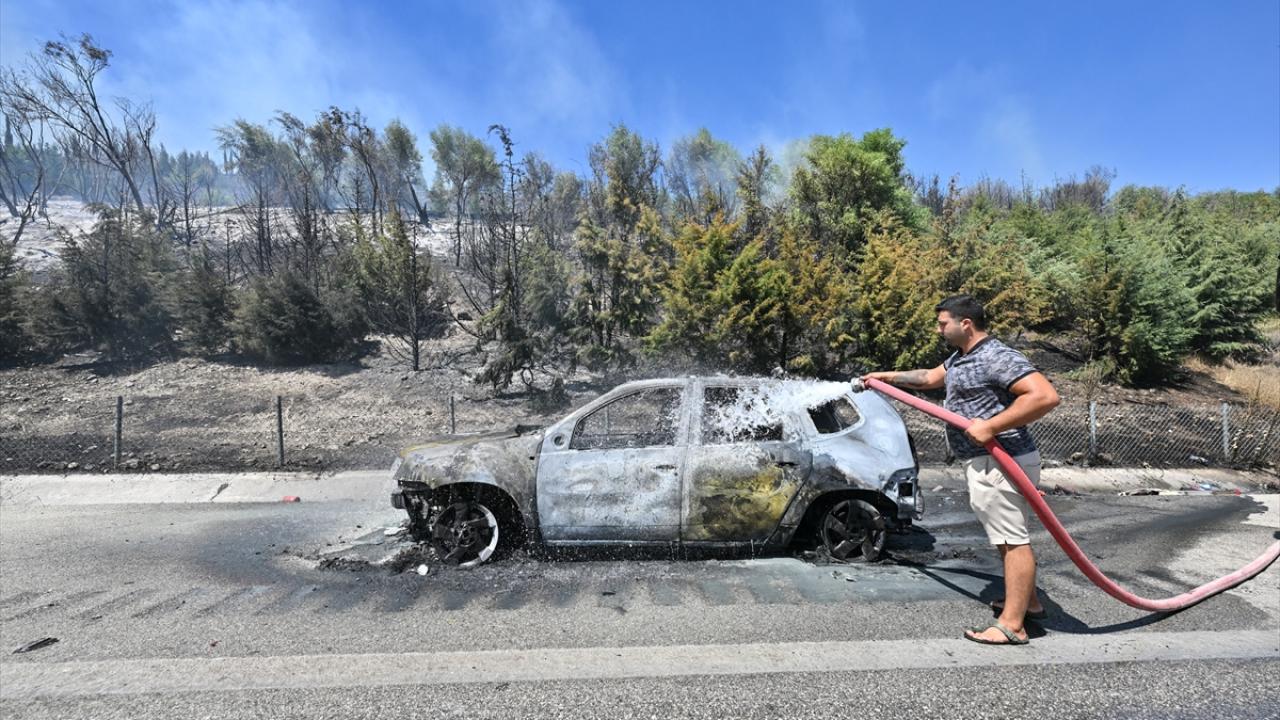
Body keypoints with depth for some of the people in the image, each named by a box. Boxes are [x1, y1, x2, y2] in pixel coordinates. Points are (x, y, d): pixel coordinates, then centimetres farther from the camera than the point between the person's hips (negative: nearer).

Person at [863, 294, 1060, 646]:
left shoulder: (998, 357, -18)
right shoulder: (960, 357, 14)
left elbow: (1046, 395, -27)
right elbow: (930, 378, 30)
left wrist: (991, 426, -28)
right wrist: (887, 376, 31)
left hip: (998, 464, -11)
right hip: (984, 463, 11)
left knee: (1012, 539, -4)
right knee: (1007, 536, 20)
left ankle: (1012, 625, 2)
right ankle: (1028, 602, 34)